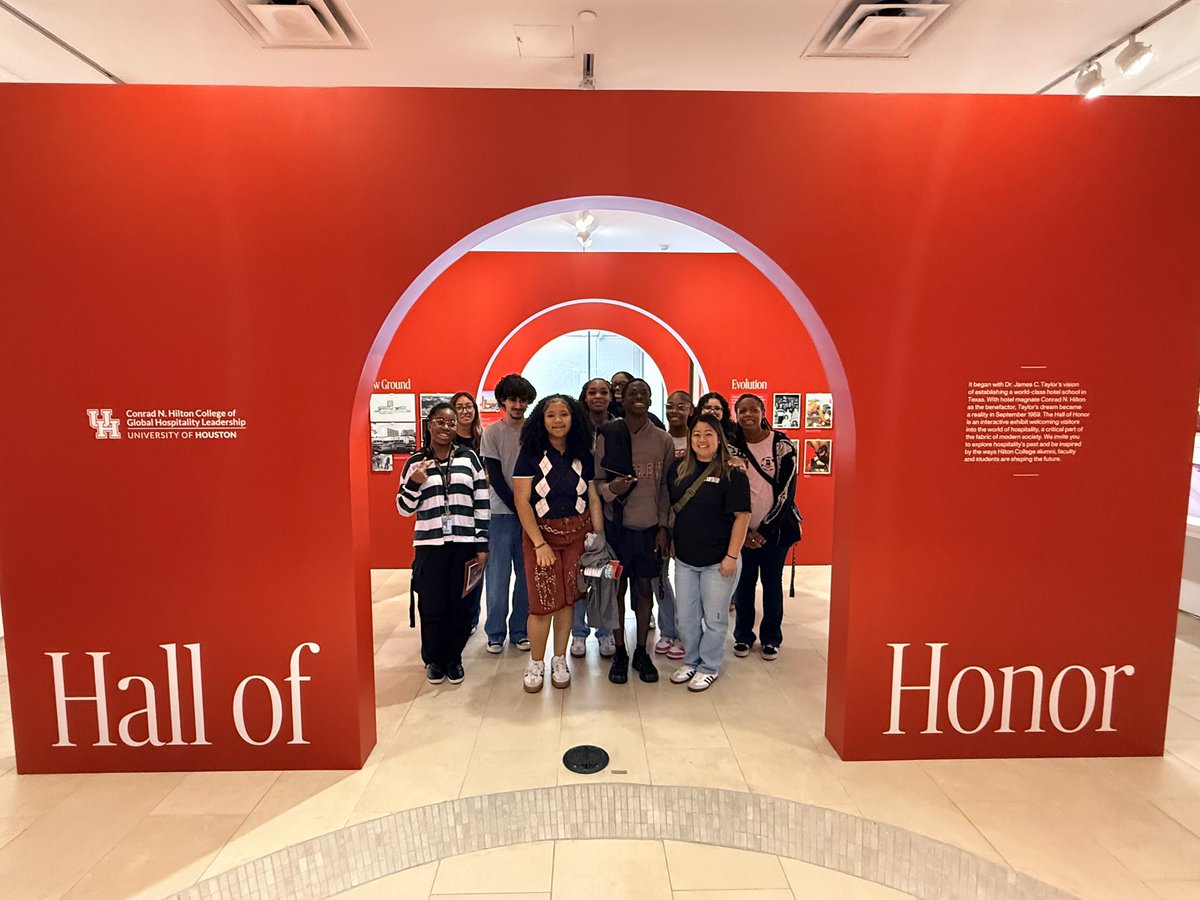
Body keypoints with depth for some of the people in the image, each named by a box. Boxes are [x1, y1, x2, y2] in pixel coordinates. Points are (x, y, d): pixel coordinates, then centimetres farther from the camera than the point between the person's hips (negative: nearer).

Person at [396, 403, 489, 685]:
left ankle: (454, 657, 28)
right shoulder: (415, 462, 3)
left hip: (464, 544, 0)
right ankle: (433, 658, 27)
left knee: (460, 605, 8)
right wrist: (415, 482, -14)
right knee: (432, 606, 5)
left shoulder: (468, 457, 3)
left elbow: (482, 503, 3)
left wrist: (482, 544, 0)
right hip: (430, 545, 0)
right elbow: (404, 508, 5)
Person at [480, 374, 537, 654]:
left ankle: (520, 630, 20)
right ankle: (495, 633, 15)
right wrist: (517, 507, -9)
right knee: (498, 573, 2)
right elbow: (495, 477, -4)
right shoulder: (492, 432, -1)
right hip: (502, 512, -2)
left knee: (526, 574, 7)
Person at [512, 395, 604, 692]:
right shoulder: (530, 454, -5)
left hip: (578, 534, 3)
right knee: (543, 603, -3)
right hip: (541, 534, -3)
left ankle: (559, 660, 24)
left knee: (568, 599, 7)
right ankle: (536, 663, 19)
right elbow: (521, 501, -10)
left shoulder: (583, 455, 6)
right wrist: (540, 543, -14)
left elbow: (594, 499, 8)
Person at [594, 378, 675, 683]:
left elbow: (667, 487, 5)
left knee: (644, 589, 10)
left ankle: (641, 652, 25)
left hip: (650, 528, 1)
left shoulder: (663, 440, 2)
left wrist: (663, 526, 1)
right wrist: (610, 489, -22)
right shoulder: (607, 436, -2)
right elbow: (596, 481, -1)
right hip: (616, 526, -1)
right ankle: (619, 653, 23)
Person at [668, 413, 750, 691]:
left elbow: (742, 516, -13)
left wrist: (732, 556, -15)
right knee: (685, 617, 15)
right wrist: (672, 541, 9)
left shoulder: (732, 474, -11)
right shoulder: (680, 470, 4)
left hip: (718, 561, -5)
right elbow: (671, 508, 13)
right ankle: (691, 661, 36)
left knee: (714, 618, 9)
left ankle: (709, 667, 29)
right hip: (684, 558, 5)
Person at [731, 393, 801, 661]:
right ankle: (743, 636, 25)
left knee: (772, 583, 8)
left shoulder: (782, 446, -7)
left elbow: (786, 492, -8)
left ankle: (771, 638, 25)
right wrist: (743, 531, -6)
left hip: (775, 530, -1)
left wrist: (764, 530, -11)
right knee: (744, 583, 9)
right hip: (742, 530, 1)